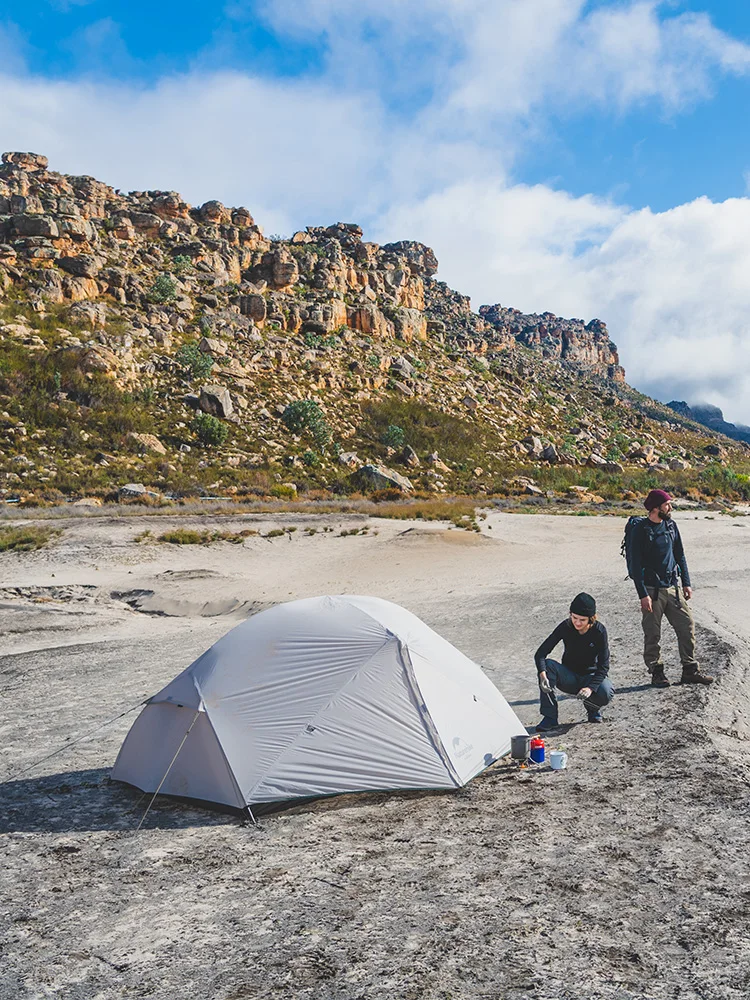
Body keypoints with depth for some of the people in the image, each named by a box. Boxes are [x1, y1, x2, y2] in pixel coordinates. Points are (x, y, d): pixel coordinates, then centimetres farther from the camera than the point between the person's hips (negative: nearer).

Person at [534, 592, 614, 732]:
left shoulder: (599, 631, -18)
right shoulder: (565, 627, -16)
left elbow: (603, 666, -19)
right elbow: (540, 654, -21)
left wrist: (590, 687, -36)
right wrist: (543, 675, -40)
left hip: (590, 676, -1)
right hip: (569, 677, 1)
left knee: (606, 693, -33)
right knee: (548, 665, -30)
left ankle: (592, 708, 6)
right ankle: (550, 717, -21)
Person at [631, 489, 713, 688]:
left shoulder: (671, 525, 8)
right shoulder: (641, 529, -10)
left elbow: (680, 555, 16)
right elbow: (636, 564, -12)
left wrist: (686, 583, 12)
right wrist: (643, 594, -16)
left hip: (673, 587, 6)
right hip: (652, 590, -6)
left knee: (687, 626, 4)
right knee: (652, 635, 2)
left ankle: (690, 671, 15)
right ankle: (657, 673, 15)